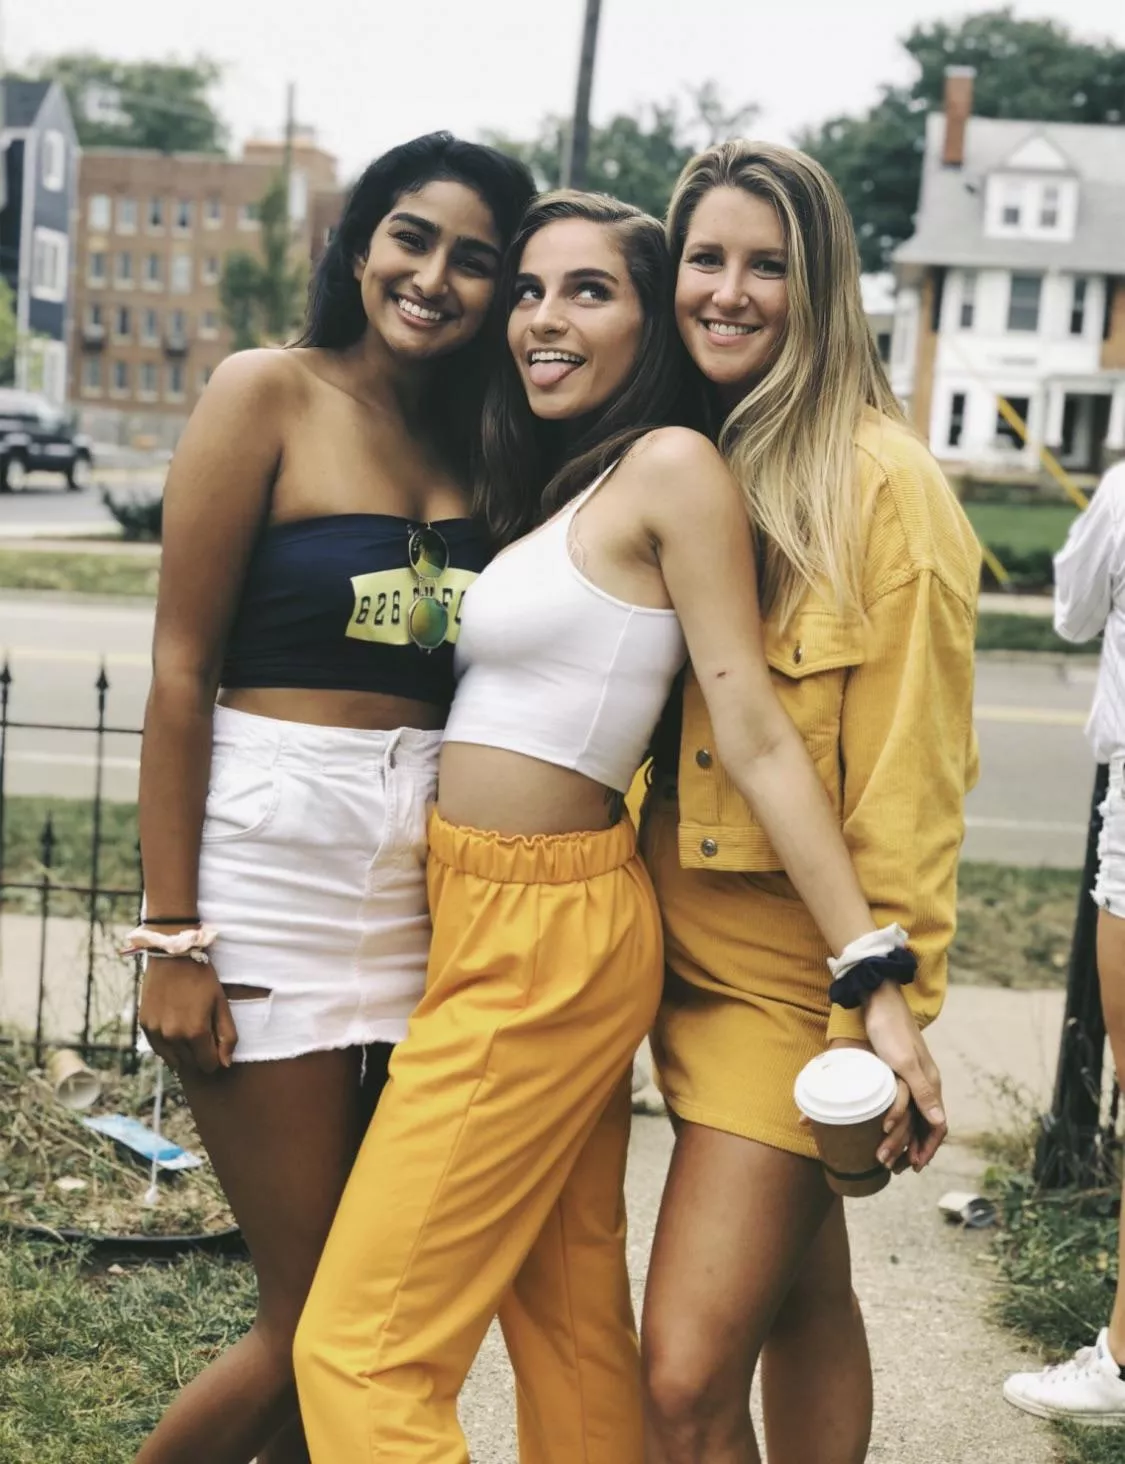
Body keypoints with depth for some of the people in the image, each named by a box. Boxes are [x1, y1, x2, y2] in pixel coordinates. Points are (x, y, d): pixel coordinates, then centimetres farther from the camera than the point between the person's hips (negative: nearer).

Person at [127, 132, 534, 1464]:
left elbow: (485, 678, 13)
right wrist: (172, 935, -12)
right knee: (312, 1316, 0)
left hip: (423, 887, 5)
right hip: (274, 865, -5)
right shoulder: (271, 394, -5)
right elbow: (180, 667, -8)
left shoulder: (476, 445, 11)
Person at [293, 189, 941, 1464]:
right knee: (569, 1328, 16)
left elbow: (753, 732, -16)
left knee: (362, 1352, -6)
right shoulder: (549, 485, 15)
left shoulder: (670, 468, -11)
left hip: (546, 934, -9)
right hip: (490, 917, 9)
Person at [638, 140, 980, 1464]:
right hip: (685, 946, 7)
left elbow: (910, 767, -13)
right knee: (803, 1300, 21)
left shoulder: (882, 483, -11)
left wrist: (894, 991, -16)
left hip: (795, 973, -7)